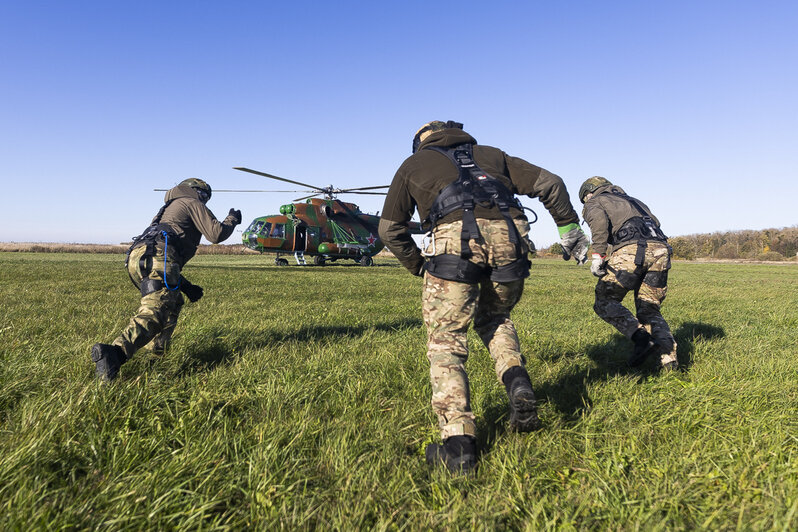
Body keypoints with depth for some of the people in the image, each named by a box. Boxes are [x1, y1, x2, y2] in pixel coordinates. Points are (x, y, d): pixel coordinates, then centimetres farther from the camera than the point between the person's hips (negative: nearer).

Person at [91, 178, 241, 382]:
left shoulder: (168, 209, 42)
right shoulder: (192, 203, 19)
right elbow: (216, 234, 4)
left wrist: (186, 286, 36)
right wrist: (232, 219, 24)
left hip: (135, 258, 9)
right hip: (157, 255, -9)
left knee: (173, 302, 27)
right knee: (154, 313, -22)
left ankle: (159, 349, 18)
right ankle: (114, 353, -42)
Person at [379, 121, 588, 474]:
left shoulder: (413, 163, 29)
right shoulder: (491, 154, 34)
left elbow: (390, 229, 24)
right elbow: (549, 183, 25)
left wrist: (419, 267, 33)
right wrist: (570, 230, 31)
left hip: (455, 238, -3)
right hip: (509, 236, 4)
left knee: (445, 341, 4)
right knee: (495, 318, 27)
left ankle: (458, 442, -4)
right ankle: (517, 382, 4)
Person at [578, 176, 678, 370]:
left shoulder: (593, 202, 19)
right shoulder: (633, 201, 39)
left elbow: (599, 219, -6)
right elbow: (655, 223, 26)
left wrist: (598, 254, -9)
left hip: (630, 249, -6)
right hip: (661, 250, 6)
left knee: (605, 302, 6)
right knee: (649, 311, 15)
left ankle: (640, 336, -15)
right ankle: (669, 354, -4)